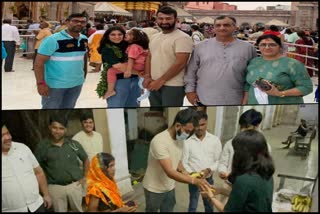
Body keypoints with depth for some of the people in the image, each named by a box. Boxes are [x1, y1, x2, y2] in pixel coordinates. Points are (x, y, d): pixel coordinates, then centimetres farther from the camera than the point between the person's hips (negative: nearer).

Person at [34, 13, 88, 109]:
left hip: (77, 83, 6)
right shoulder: (53, 39, -17)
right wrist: (41, 83, -24)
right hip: (55, 84, -6)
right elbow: (39, 62, -18)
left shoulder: (84, 39, 4)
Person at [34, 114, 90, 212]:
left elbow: (86, 160, 14)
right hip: (55, 187, -2)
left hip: (75, 185, 2)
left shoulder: (74, 144, 0)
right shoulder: (42, 146, -5)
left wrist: (84, 177, 9)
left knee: (78, 210, 15)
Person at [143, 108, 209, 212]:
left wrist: (189, 174, -6)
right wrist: (194, 180, -44)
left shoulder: (180, 139, -3)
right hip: (154, 189, -7)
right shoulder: (159, 141, -30)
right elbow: (170, 172, -36)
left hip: (169, 188, 7)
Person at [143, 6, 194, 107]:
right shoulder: (154, 37, 13)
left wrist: (161, 80, -18)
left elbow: (180, 63, -21)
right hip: (154, 85, 8)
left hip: (173, 86, -8)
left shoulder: (182, 38, -14)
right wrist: (147, 76, 1)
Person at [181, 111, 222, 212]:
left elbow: (218, 160, -4)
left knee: (209, 206, 17)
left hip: (208, 179, 1)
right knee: (192, 206, 10)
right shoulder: (188, 141, -8)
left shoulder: (215, 140, -6)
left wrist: (209, 170, -20)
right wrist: (192, 173, -22)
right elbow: (184, 162, -6)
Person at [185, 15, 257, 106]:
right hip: (204, 100, 0)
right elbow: (191, 70, 6)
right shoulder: (201, 46, 3)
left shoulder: (247, 48, 2)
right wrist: (190, 89, 1)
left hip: (234, 101, 0)